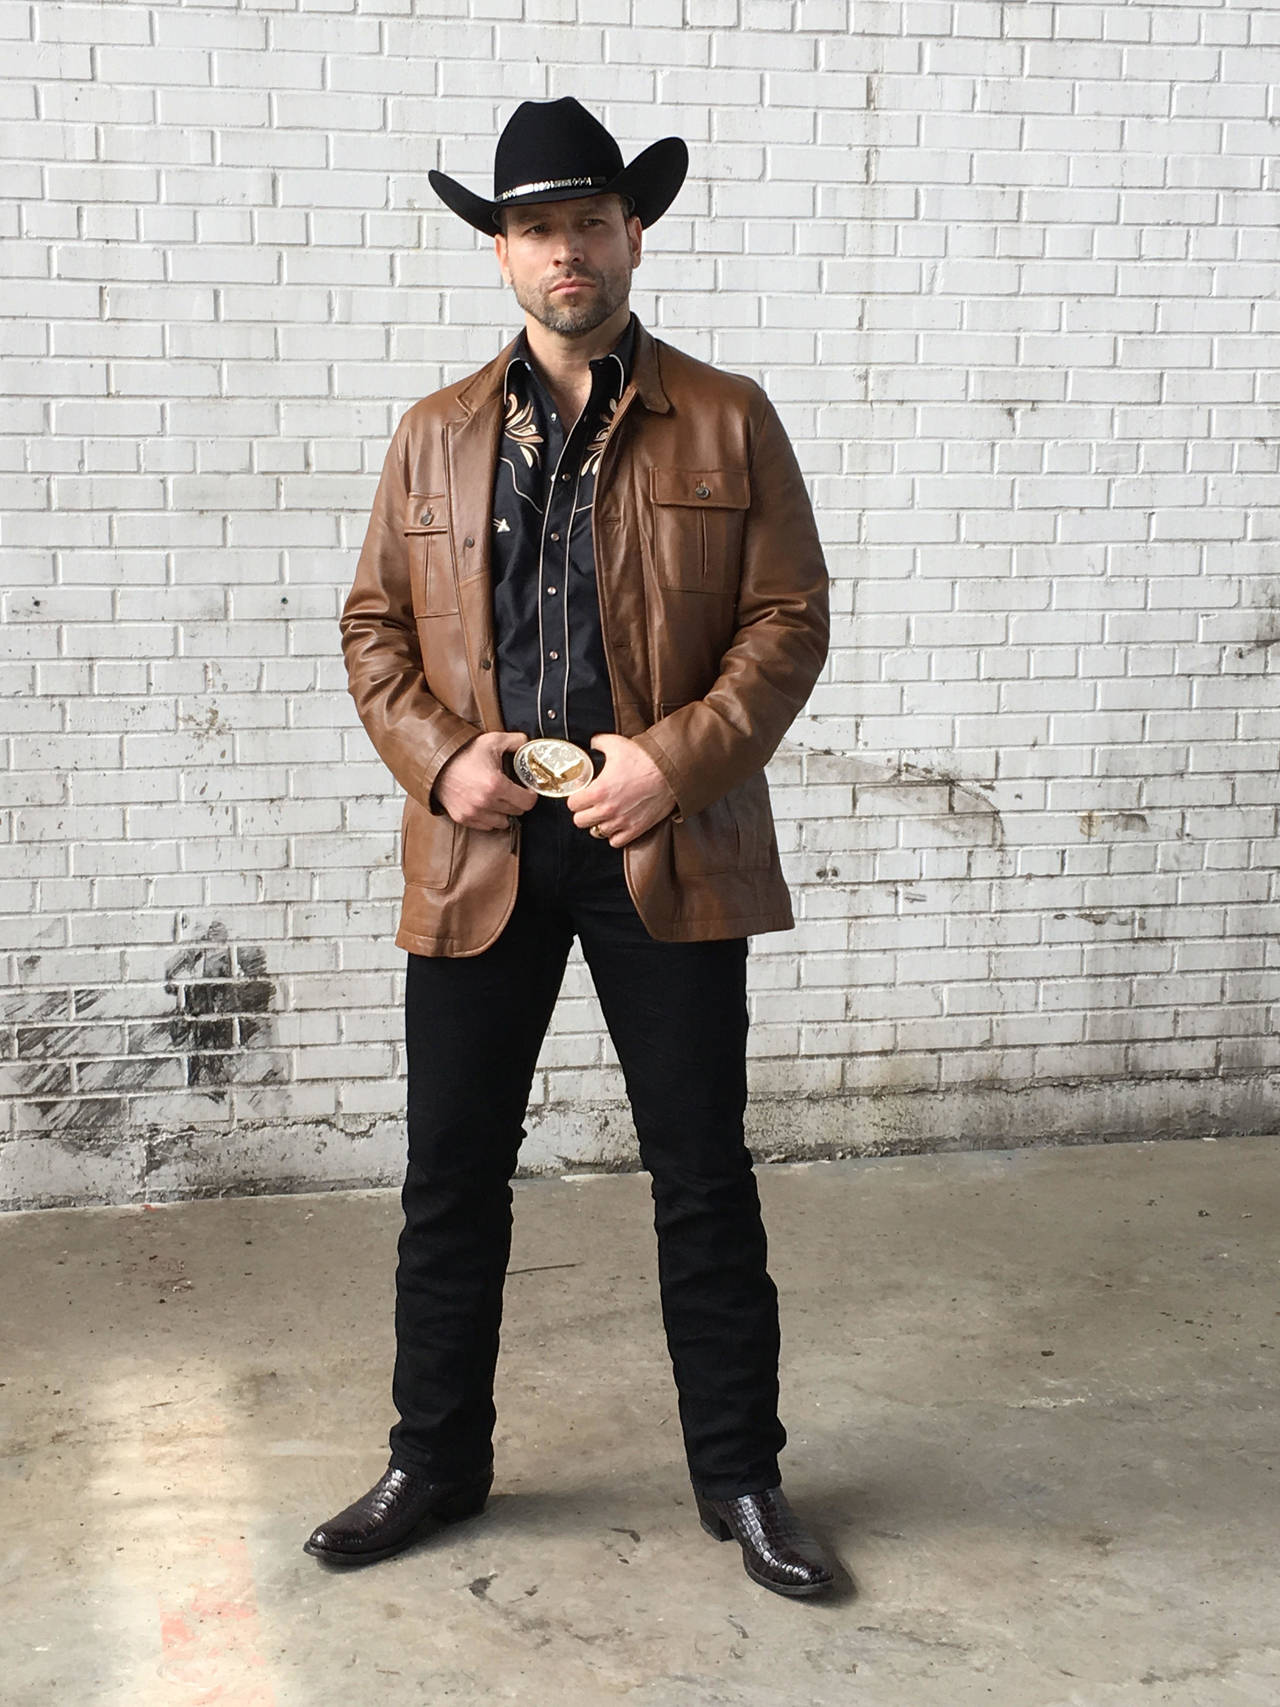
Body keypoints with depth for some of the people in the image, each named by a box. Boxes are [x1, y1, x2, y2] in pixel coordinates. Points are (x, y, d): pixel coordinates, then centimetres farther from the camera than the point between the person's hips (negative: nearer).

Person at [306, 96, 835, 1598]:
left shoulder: (727, 422, 3)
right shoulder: (435, 435, 10)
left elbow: (789, 620, 0)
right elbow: (373, 627, 11)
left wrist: (677, 757, -14)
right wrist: (441, 756, -7)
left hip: (667, 848, -2)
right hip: (481, 850, 2)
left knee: (703, 1180, 7)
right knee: (451, 1176, 10)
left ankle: (739, 1476, 23)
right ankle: (435, 1463, 28)